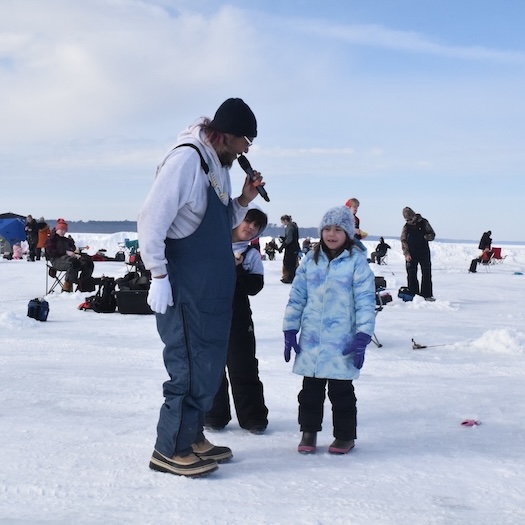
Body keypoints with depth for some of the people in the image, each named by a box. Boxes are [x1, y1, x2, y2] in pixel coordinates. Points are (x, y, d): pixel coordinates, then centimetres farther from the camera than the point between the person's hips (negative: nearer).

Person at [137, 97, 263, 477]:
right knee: (191, 368, -4)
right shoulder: (186, 159, -16)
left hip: (213, 291, 9)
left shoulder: (220, 166, 12)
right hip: (185, 289, -9)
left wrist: (244, 201, 2)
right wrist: (159, 276, -20)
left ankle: (192, 437, 28)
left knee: (209, 364, 15)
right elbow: (152, 219, -20)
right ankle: (170, 450, 9)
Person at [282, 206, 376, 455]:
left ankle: (345, 435, 22)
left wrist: (363, 336, -12)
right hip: (311, 339, 4)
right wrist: (290, 330, 5)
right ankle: (309, 431, 26)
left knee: (341, 390, 6)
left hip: (342, 341, -3)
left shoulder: (356, 261, -5)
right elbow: (296, 296, 8)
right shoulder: (310, 259, 7)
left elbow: (365, 301, -7)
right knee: (310, 388, 12)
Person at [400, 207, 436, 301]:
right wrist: (406, 253, -10)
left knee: (426, 274, -1)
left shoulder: (423, 223, 0)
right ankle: (413, 295, 7)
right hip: (411, 255, 1)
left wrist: (426, 237, -19)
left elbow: (432, 235, 4)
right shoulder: (406, 227, 2)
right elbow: (403, 240, 1)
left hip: (424, 253, -1)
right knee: (411, 275, 0)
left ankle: (427, 295, 3)